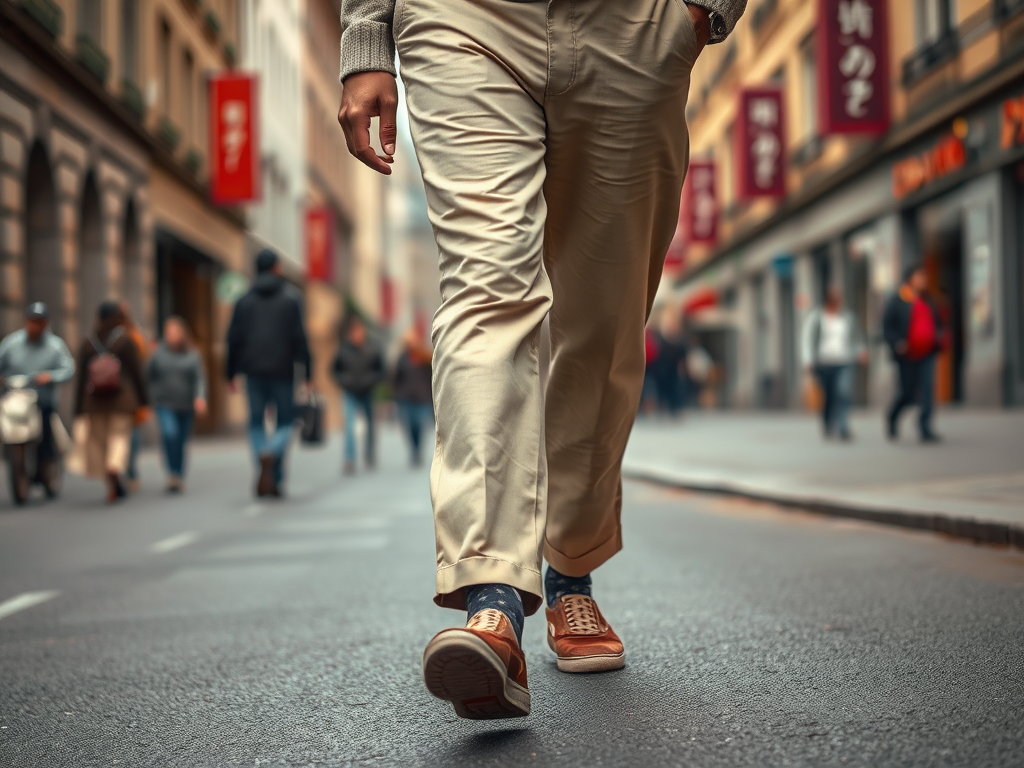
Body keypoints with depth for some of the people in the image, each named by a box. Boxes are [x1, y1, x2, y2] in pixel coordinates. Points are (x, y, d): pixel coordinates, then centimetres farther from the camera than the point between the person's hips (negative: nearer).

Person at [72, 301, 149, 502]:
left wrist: (79, 410, 7)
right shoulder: (125, 340, -4)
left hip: (95, 402, 3)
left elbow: (81, 378, 3)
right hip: (123, 400, -2)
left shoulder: (87, 343, 3)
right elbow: (136, 372, -4)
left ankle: (113, 486, 17)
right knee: (120, 436, -1)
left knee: (100, 440, 12)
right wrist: (143, 401, 2)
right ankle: (114, 469, -30)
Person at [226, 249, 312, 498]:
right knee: (284, 423, 8)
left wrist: (231, 374, 9)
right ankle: (270, 455, -22)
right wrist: (307, 373, -1)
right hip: (282, 373, -2)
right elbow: (300, 340, -5)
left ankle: (266, 478, 1)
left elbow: (234, 339, 3)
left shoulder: (243, 302, 5)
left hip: (253, 373, 2)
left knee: (256, 423, 11)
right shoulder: (290, 302, -1)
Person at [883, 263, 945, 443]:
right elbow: (887, 326, -5)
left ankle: (925, 429, -7)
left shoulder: (928, 301, 15)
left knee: (928, 388, -8)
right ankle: (892, 417, 31)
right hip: (907, 356, -5)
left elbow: (938, 323, 25)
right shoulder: (896, 301, -2)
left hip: (927, 354, 5)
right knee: (908, 393, 1)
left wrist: (939, 336, 5)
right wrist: (898, 344, -18)